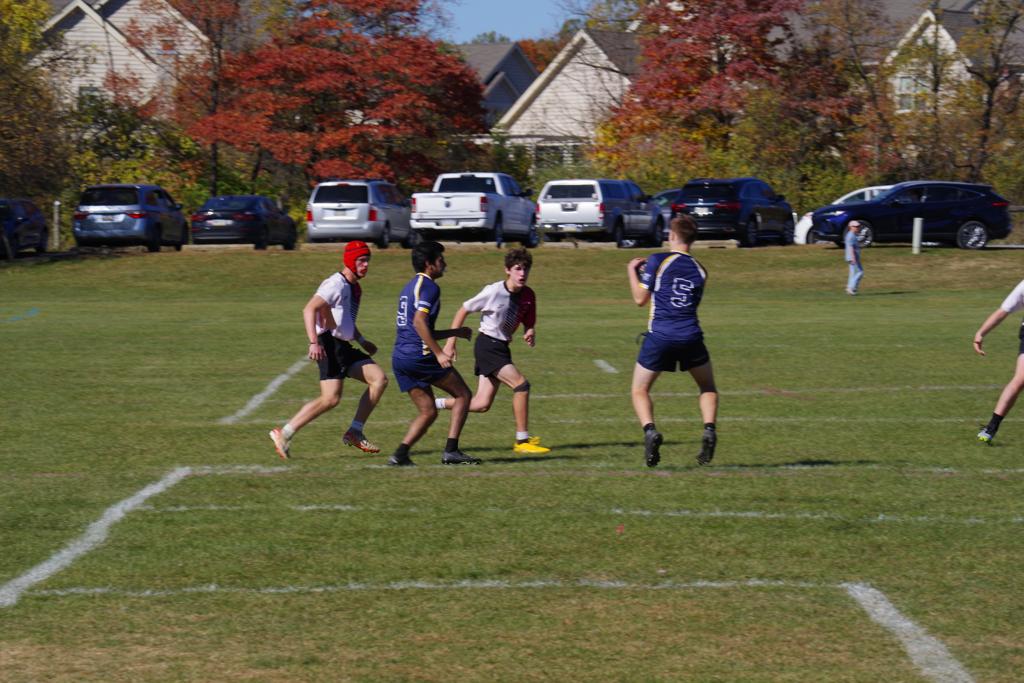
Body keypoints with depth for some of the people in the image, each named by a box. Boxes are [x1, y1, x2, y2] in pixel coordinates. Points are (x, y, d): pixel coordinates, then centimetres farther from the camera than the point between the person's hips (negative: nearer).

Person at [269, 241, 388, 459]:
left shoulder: (354, 287, 18)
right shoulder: (336, 284, -12)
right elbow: (309, 309, -23)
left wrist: (362, 341, 27)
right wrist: (314, 342, -31)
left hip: (344, 347, 9)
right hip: (328, 345, -9)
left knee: (379, 379, -2)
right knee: (331, 398, -19)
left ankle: (354, 433, -1)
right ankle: (284, 434, -12)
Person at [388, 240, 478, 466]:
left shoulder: (410, 287, 22)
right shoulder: (428, 286, -8)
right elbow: (419, 322, -21)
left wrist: (455, 332, 32)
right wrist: (439, 353, -23)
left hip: (400, 358, 9)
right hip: (419, 355, -9)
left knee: (428, 412, 12)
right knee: (463, 394, 4)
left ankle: (400, 454, -3)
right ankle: (451, 451, -3)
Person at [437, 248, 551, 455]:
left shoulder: (528, 296, 1)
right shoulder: (493, 292, -16)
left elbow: (529, 324, 13)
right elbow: (463, 311, -6)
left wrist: (530, 334, -13)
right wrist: (450, 343, -7)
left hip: (502, 348, 7)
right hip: (487, 344, -7)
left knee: (482, 404, 4)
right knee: (521, 385, -19)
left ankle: (434, 405, 22)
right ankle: (522, 440, -14)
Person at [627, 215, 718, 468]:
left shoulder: (658, 261, -3)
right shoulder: (700, 270, 9)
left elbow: (640, 298, 1)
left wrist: (632, 271, 18)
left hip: (659, 336, -2)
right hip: (690, 337, 3)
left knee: (640, 390, 12)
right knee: (708, 388, 23)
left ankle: (650, 430, -14)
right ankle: (709, 430, -2)